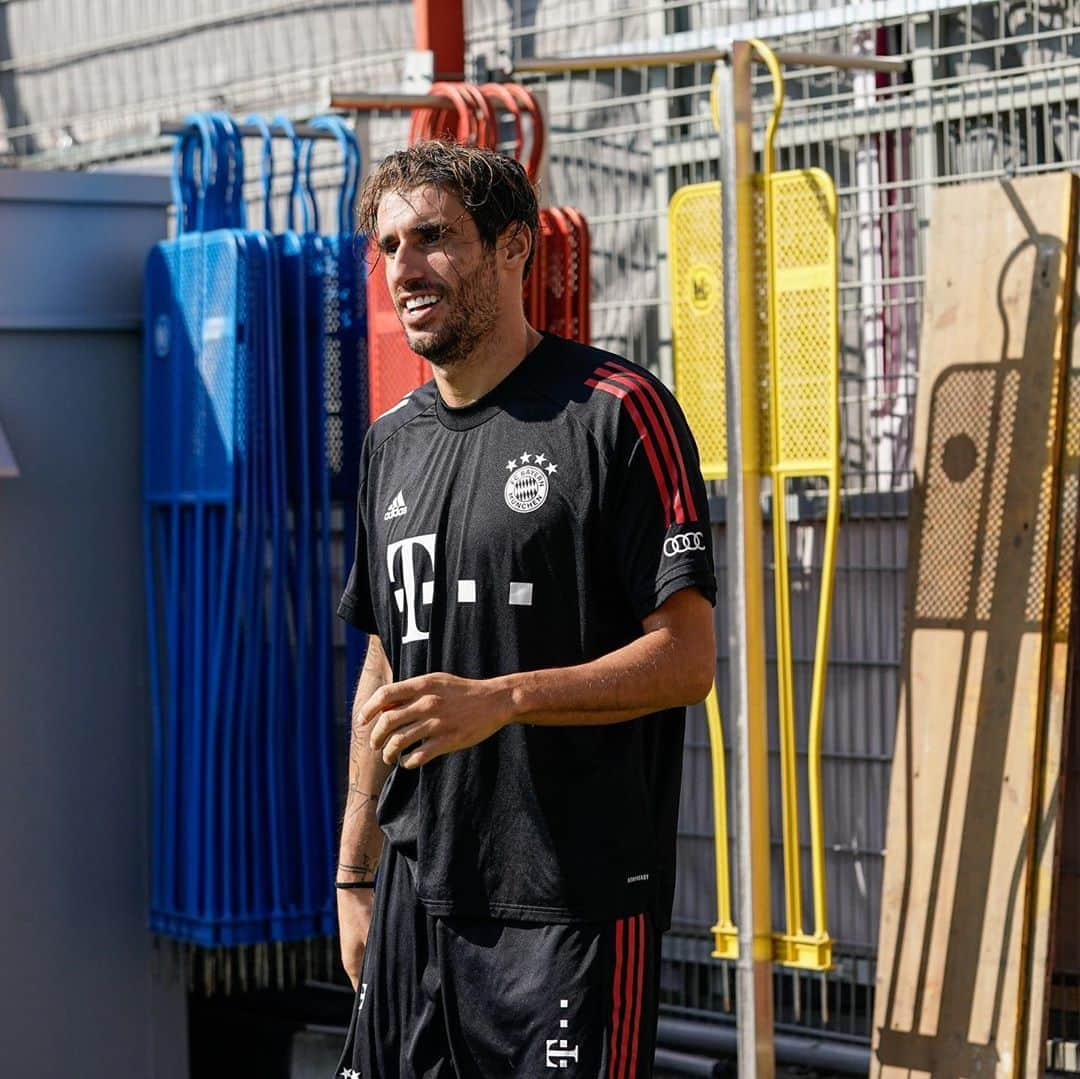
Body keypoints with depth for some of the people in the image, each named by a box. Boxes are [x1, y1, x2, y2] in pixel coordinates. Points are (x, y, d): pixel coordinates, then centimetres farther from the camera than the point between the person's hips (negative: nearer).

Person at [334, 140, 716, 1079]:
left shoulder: (617, 411, -7)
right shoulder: (392, 440, 14)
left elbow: (685, 659, -12)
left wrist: (498, 699, -23)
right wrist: (356, 876, 17)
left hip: (577, 905, -6)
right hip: (418, 894, 6)